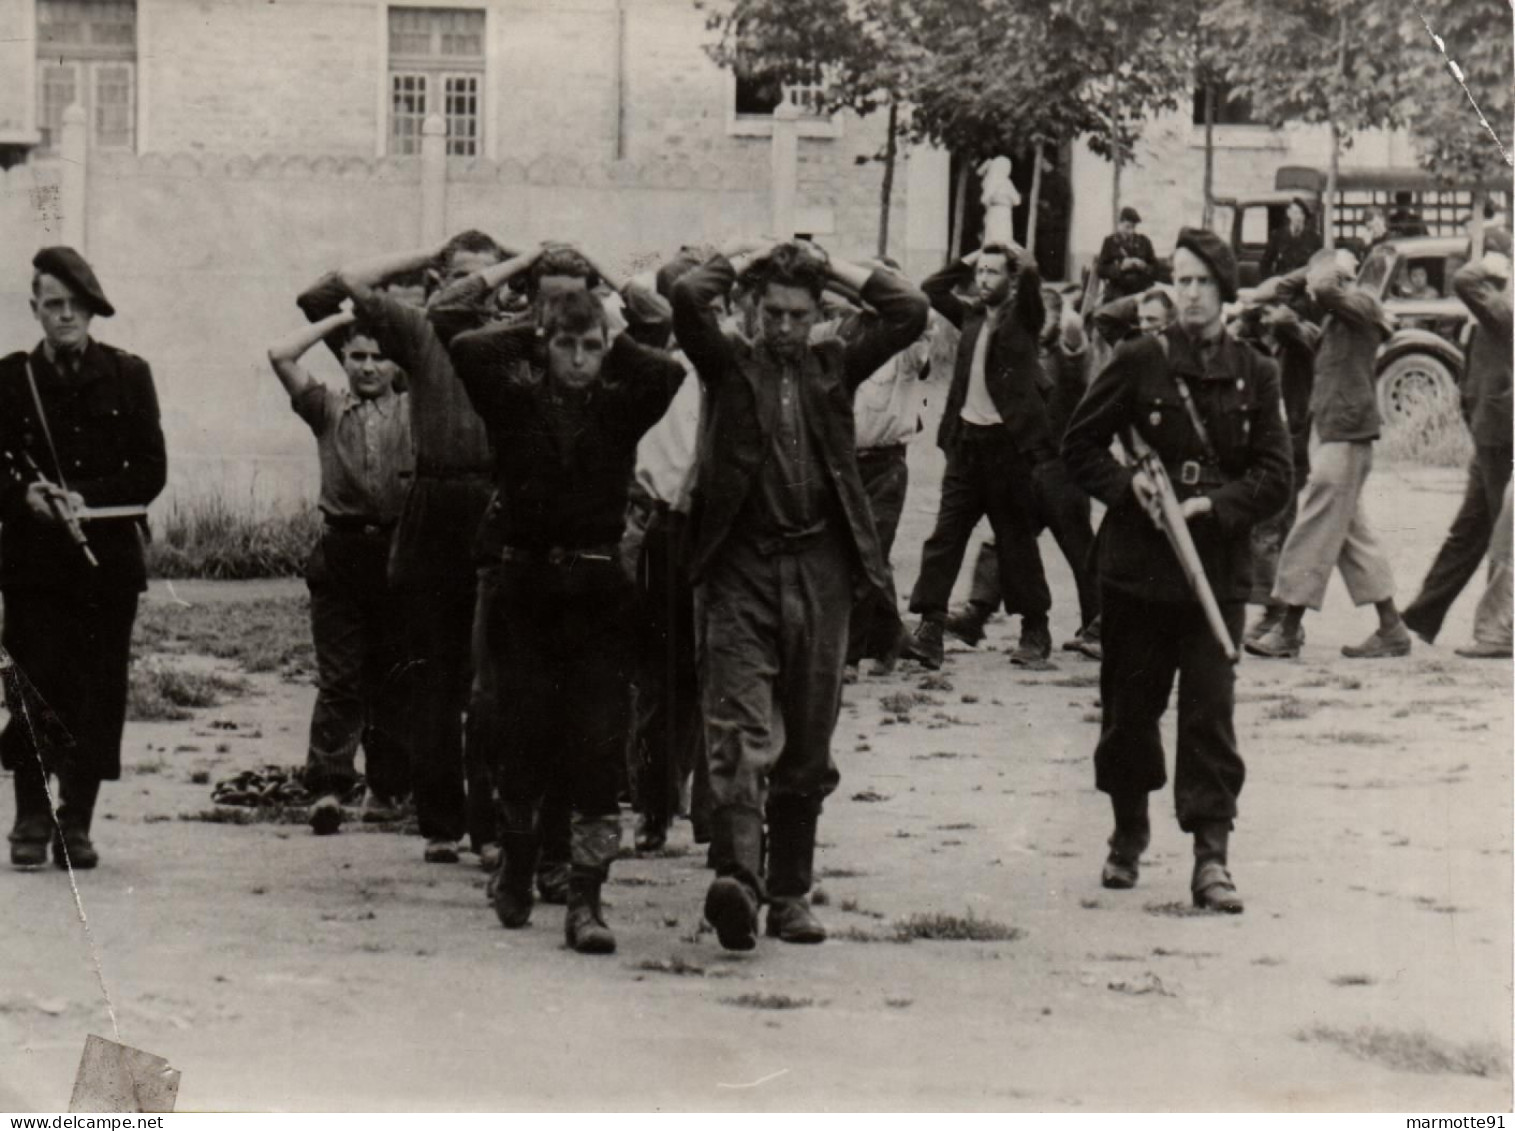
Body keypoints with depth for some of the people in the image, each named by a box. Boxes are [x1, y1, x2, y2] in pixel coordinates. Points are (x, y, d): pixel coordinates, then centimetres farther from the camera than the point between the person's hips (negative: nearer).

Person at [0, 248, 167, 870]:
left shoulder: (128, 376, 7)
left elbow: (151, 470, 3)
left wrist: (85, 497, -11)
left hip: (109, 559, 1)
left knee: (99, 695, 0)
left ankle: (76, 823, 9)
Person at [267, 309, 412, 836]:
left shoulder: (416, 411, 10)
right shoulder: (327, 409, 11)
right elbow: (281, 355, 0)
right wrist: (339, 319, 6)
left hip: (400, 550, 1)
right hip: (342, 551, -1)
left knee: (394, 678, 6)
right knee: (339, 677, -6)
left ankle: (388, 785, 16)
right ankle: (327, 786, -13)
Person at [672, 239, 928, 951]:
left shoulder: (834, 367, 13)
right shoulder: (730, 364, 5)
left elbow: (910, 313, 4)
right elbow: (687, 298, -12)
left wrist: (832, 267, 8)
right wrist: (745, 259, 3)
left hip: (819, 571, 3)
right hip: (741, 569, -3)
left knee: (808, 746, 9)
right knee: (741, 733, -15)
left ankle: (790, 893, 18)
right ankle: (736, 878, -28)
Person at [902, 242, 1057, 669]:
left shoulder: (1023, 318, -2)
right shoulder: (972, 317, 13)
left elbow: (1030, 276, -18)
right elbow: (932, 289, 23)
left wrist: (1013, 254, 2)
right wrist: (968, 262, 16)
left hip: (1010, 443, -5)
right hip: (966, 440, 5)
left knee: (1017, 541, 4)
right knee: (945, 537, -3)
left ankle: (1035, 631, 16)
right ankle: (930, 627, -6)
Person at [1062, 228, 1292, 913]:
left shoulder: (1255, 376, 4)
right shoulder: (1140, 362, 1)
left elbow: (1274, 477, 1)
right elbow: (1080, 445, 6)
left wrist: (1213, 505, -13)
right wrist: (1126, 485, -10)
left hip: (1218, 567, 0)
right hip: (1137, 565, 0)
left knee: (1211, 709, -7)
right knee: (1129, 705, 9)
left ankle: (1211, 856, -7)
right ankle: (1128, 835, 30)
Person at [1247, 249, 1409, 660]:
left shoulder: (1361, 304, -10)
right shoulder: (1335, 317, 19)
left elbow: (1324, 289, -28)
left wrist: (1321, 271, -9)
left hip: (1346, 432, -10)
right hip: (1329, 429, 10)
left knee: (1315, 528, -7)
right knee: (1350, 532, 11)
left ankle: (1289, 629, -4)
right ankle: (1391, 628, 14)